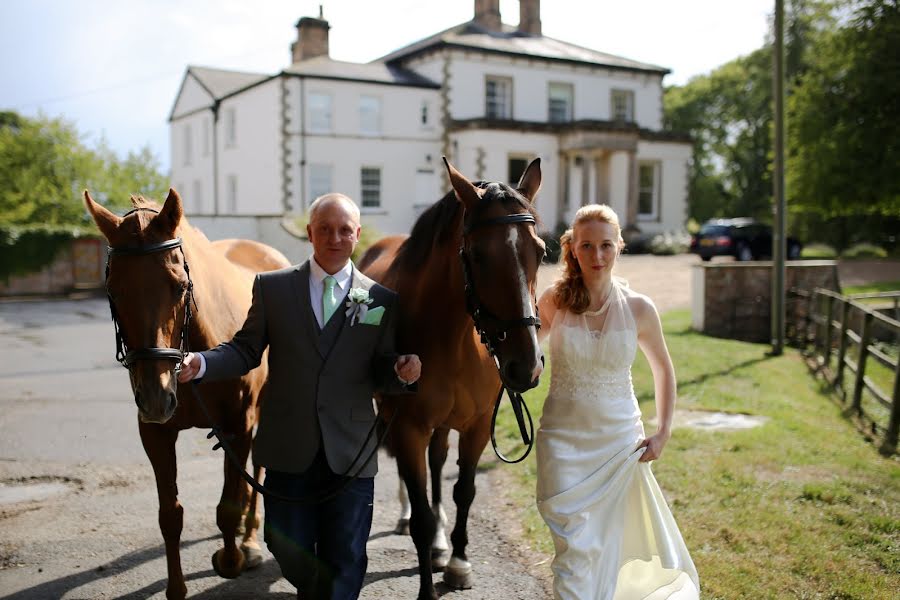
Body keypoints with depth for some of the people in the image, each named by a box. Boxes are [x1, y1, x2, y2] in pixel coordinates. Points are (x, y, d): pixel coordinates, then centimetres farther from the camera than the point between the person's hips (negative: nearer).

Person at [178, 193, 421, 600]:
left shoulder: (382, 300, 2)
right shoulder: (272, 287, 2)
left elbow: (381, 375, 4)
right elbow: (246, 351, 2)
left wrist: (403, 373, -18)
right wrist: (200, 364, -14)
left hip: (351, 455, 0)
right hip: (288, 449, 1)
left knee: (344, 561, 9)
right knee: (288, 550, 14)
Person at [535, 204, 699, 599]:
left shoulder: (639, 308, -6)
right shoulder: (554, 301, -7)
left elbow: (663, 370, 8)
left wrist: (663, 434, 3)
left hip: (620, 439, 1)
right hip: (563, 439, -1)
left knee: (609, 543, 14)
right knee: (574, 547, -3)